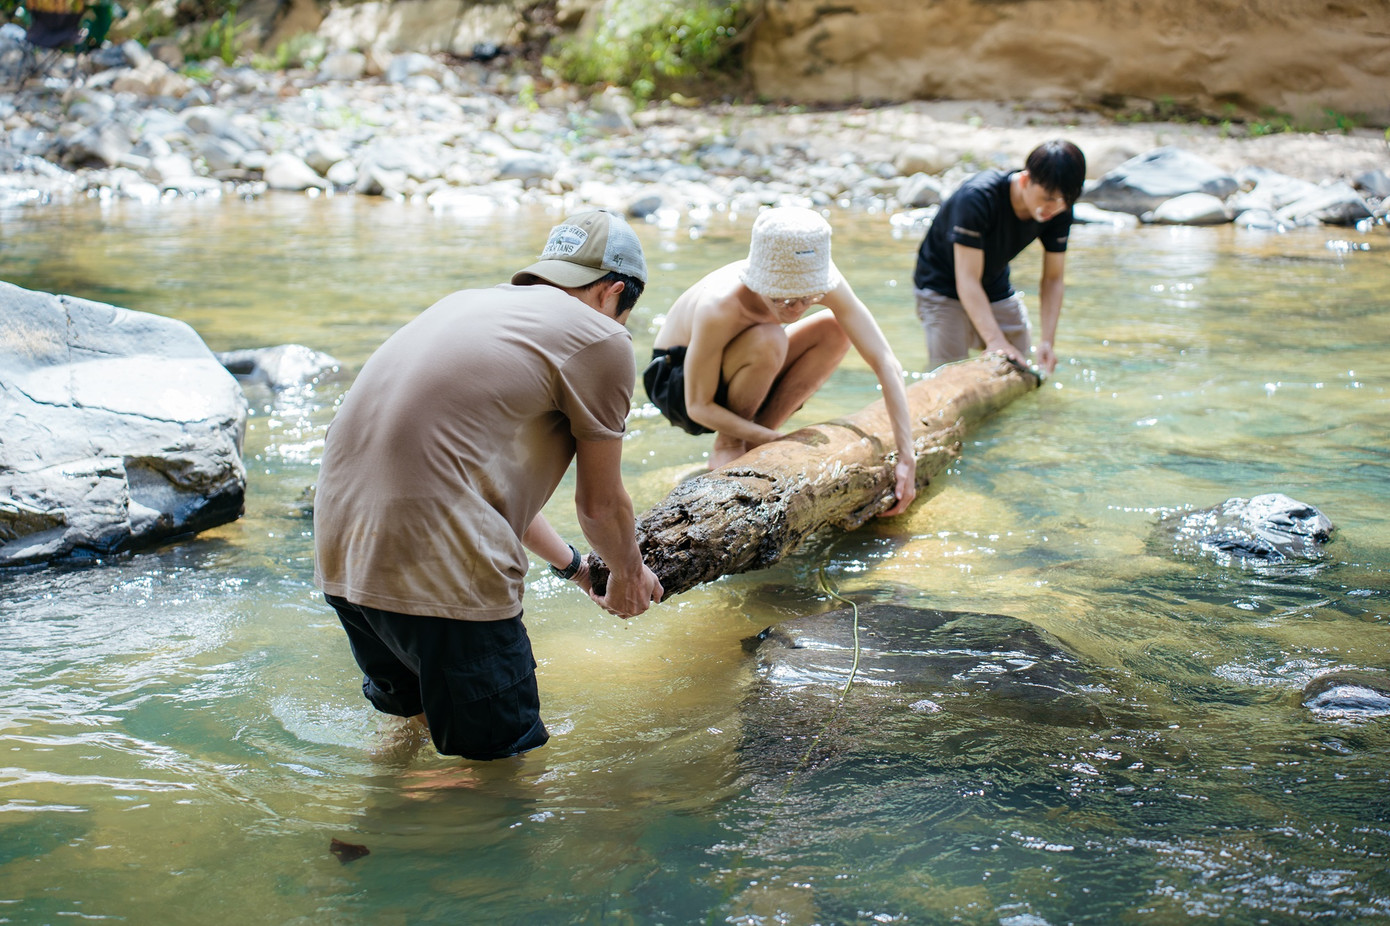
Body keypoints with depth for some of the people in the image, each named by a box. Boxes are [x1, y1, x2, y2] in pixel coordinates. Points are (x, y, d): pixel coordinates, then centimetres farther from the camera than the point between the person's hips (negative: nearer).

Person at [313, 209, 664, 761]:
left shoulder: (468, 303, 23)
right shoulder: (601, 339, 0)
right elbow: (600, 504, 8)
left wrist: (574, 566, 38)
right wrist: (628, 573, 29)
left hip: (339, 551, 8)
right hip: (439, 570, -8)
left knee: (407, 719, 28)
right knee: (505, 756, 2)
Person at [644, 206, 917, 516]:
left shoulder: (822, 280, -24)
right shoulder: (718, 307, -37)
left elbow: (886, 363, -23)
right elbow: (699, 407, -27)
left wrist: (907, 457, -29)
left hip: (737, 378, 6)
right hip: (676, 386, -6)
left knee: (834, 330, -16)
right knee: (768, 339, -34)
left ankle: (751, 445, -8)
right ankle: (727, 445, -11)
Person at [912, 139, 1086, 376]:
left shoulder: (1059, 212, -16)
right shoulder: (977, 198, -34)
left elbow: (1053, 278, -9)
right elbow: (967, 280, -36)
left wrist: (1048, 341, -22)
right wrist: (995, 340, -46)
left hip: (996, 288, 6)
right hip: (943, 288, -5)